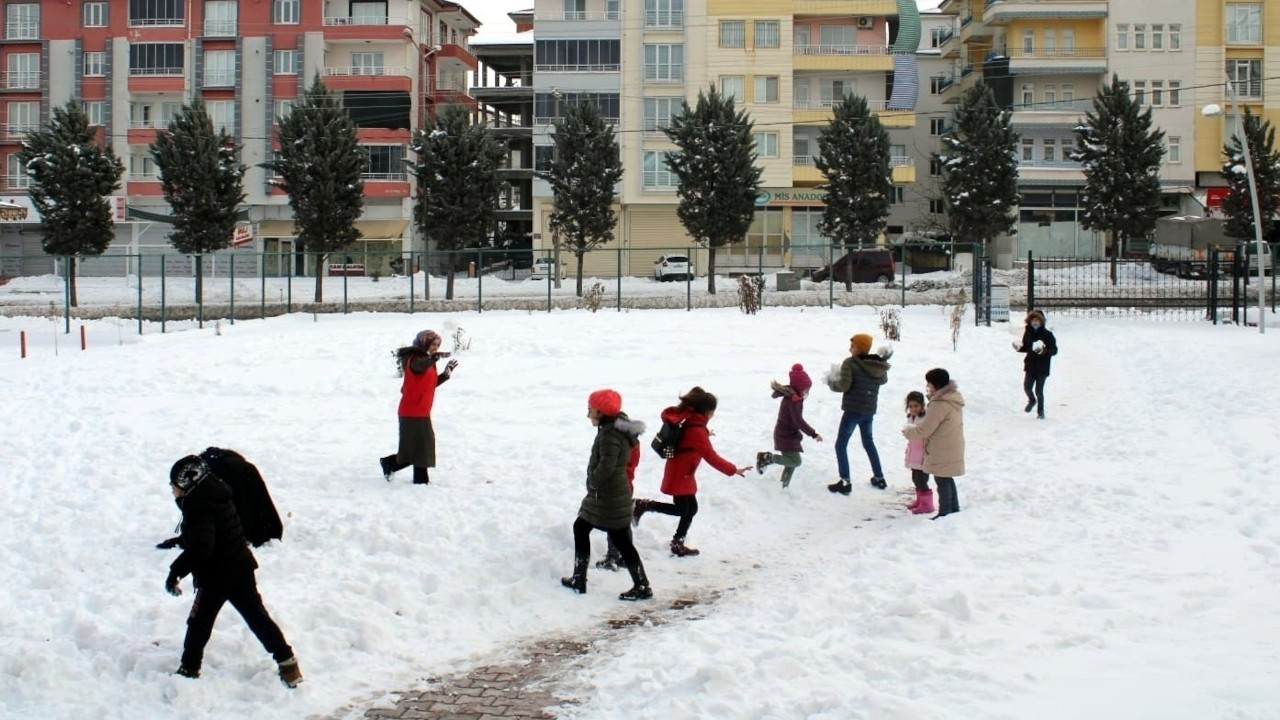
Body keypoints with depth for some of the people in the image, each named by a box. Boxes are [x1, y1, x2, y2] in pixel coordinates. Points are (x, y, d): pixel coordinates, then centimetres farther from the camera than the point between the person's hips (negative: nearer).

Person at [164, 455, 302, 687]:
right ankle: (288, 663, 8)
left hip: (215, 576, -9)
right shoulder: (216, 495, 8)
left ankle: (189, 669, 19)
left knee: (199, 623, 9)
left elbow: (200, 547, -31)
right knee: (258, 617, 10)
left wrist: (176, 571, -26)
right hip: (241, 568, 9)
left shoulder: (199, 507, -21)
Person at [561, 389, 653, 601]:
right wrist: (594, 483, 12)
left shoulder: (610, 434, -21)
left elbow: (606, 465, -29)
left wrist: (593, 482, -14)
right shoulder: (619, 428, 11)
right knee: (580, 527, 16)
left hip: (609, 498, -11)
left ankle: (642, 587, 2)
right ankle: (579, 578, 22)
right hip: (605, 495, 11)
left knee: (620, 540, -4)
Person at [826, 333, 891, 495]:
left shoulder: (850, 363, -15)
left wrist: (831, 382, -2)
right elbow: (883, 379, 23)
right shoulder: (879, 365, 4)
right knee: (868, 442, 26)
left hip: (853, 409, -7)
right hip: (870, 410, 7)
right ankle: (879, 478, 30)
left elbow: (844, 385, -21)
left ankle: (845, 482, -8)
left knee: (841, 445, 1)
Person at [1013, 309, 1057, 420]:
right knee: (1027, 387, 1)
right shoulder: (1028, 333, 4)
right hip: (1030, 366, 4)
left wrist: (1045, 351, -28)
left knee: (1039, 391, -1)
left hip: (1042, 368, -4)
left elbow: (1054, 350, -10)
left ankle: (1040, 410, 18)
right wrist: (1019, 348, -5)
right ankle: (1032, 401, 34)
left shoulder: (1047, 334, -10)